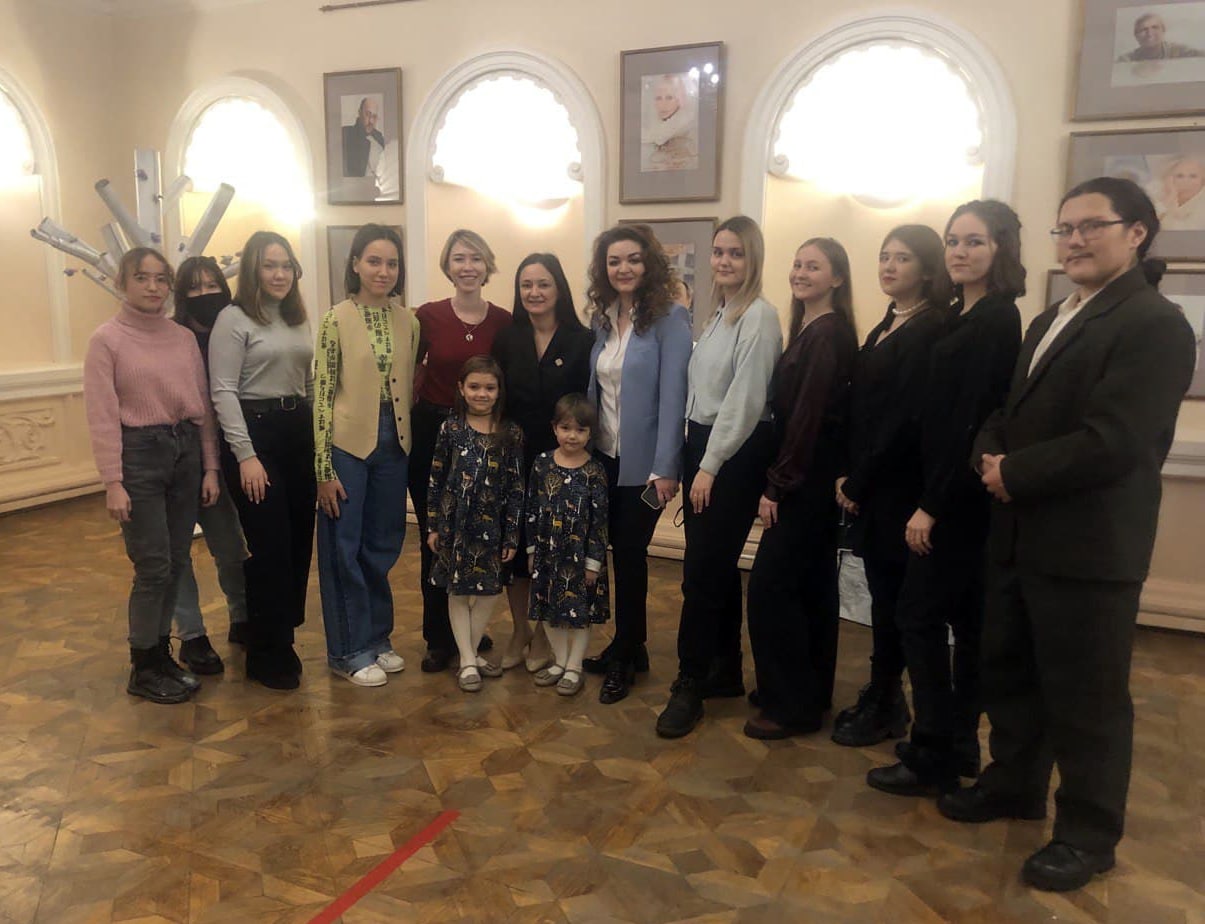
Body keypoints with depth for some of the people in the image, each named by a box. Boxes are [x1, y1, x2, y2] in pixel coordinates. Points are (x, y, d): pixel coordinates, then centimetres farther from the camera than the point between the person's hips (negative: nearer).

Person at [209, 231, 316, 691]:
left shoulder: (298, 319, 15)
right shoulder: (233, 320, -6)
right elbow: (223, 392, -11)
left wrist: (319, 437, 11)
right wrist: (246, 455, -16)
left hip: (299, 432, 7)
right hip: (255, 432, -7)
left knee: (299, 541, 9)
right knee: (269, 546, -3)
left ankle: (283, 636, 24)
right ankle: (267, 656, 10)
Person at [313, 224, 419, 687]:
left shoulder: (408, 322, 5)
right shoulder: (336, 320, -8)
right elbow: (322, 395, -9)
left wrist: (412, 441, 7)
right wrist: (324, 468, -11)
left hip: (394, 445, 4)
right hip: (347, 445, -4)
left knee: (382, 546, 14)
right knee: (345, 548, 6)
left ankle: (377, 637, 30)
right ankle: (349, 650, 19)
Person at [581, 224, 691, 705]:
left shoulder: (669, 318, -11)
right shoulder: (601, 319, 7)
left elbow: (673, 394, -16)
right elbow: (594, 387, 10)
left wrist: (665, 469, -20)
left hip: (643, 461, -5)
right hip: (604, 457, 5)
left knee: (629, 553, 3)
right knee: (622, 552, 12)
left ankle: (625, 658, 20)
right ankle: (631, 647, 29)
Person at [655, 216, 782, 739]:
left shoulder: (759, 316, -12)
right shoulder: (719, 314, 14)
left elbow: (745, 399, -17)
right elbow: (702, 392, 12)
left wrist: (711, 466, -16)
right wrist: (693, 460, 7)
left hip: (736, 454, -8)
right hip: (701, 445, 8)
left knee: (702, 572, -5)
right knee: (717, 567, 14)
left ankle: (690, 687, 6)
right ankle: (725, 671, 27)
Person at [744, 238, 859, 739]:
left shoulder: (828, 333, -16)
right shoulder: (809, 329, 13)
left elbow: (809, 416, -21)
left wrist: (776, 486, -18)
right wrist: (780, 480, 9)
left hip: (805, 482, -10)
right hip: (809, 480, 10)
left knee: (770, 585, -5)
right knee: (809, 586, 15)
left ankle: (792, 706, 7)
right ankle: (809, 692, 28)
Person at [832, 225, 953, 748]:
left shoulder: (929, 330, -12)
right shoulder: (886, 327, 15)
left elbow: (906, 417, -18)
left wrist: (859, 481, -13)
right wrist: (848, 475, 5)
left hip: (897, 487, -8)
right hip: (868, 486, 8)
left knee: (889, 594, 2)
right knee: (883, 592, 13)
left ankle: (883, 708, 16)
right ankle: (886, 698, 25)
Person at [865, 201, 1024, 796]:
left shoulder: (997, 320, -15)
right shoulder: (965, 316, 12)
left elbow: (974, 419, -20)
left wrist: (931, 505, -19)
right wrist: (931, 498, 9)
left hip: (962, 496, -9)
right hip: (956, 494, 9)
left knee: (919, 614, -4)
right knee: (963, 618, 14)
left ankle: (933, 759, 7)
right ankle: (959, 746, 26)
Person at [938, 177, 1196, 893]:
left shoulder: (1153, 323, -14)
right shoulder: (1050, 320, 16)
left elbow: (1113, 444, -24)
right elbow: (1010, 411, 16)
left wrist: (1014, 475, -16)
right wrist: (991, 457, -5)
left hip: (1089, 546, -9)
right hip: (1021, 535, 9)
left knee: (1085, 697, 6)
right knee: (1008, 673, 21)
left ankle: (1089, 832, 24)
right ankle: (1015, 784, 41)